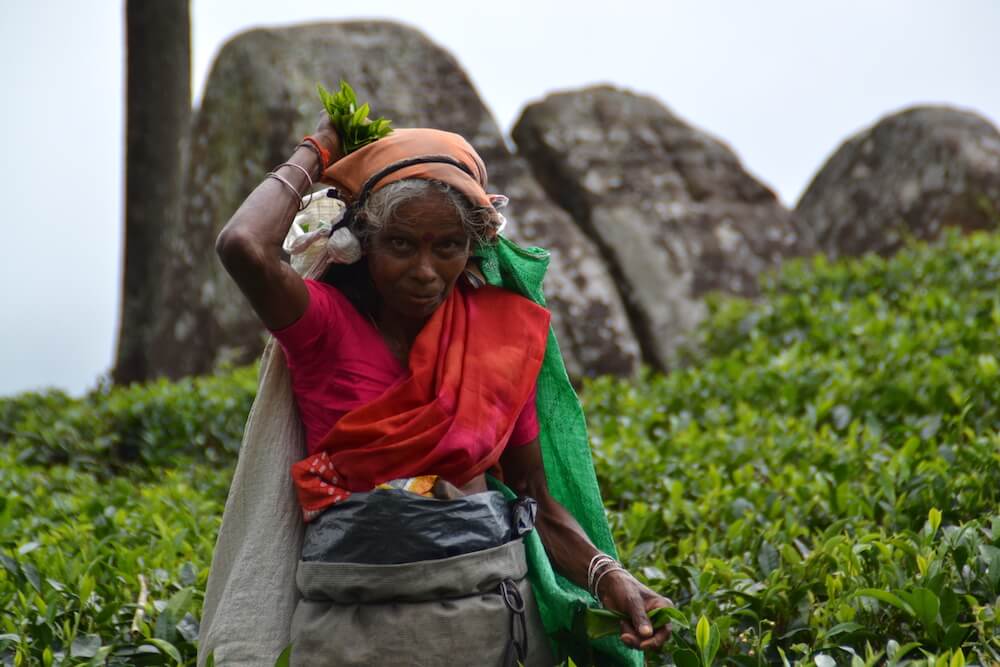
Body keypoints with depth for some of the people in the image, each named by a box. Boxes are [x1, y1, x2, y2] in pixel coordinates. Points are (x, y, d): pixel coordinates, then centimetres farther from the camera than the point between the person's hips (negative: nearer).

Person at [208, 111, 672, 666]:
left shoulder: (502, 329, 2)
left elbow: (534, 495, 6)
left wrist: (608, 576, -12)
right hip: (357, 619, -2)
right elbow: (244, 248, -28)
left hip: (490, 601, 2)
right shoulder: (325, 322, -7)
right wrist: (315, 153, -11)